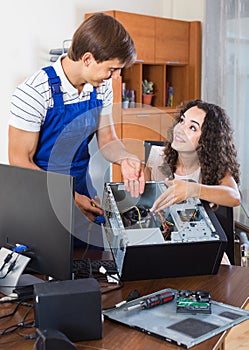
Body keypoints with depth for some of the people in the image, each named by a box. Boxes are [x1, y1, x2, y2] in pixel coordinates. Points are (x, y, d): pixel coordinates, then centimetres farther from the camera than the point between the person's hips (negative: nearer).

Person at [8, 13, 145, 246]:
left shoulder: (101, 87, -5)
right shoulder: (33, 94, -24)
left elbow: (107, 139, 4)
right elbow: (20, 161, -19)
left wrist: (124, 159, -19)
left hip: (82, 188, 6)